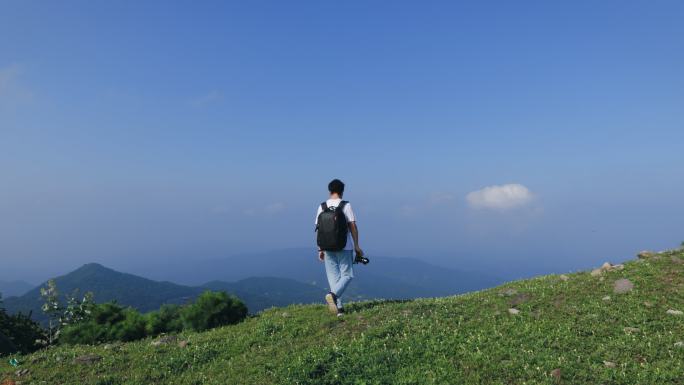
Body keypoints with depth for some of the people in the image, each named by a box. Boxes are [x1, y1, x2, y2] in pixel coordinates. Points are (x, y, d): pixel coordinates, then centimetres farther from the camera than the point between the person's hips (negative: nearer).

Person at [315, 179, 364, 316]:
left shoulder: (322, 207, 2)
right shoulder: (346, 205, -6)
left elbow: (319, 229, 3)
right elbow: (353, 226, -7)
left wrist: (320, 249, 10)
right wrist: (357, 246, 0)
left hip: (328, 248, 3)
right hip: (344, 247, -3)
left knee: (333, 277, 10)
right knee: (347, 275, 6)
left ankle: (339, 308, 7)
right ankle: (333, 294, -19)